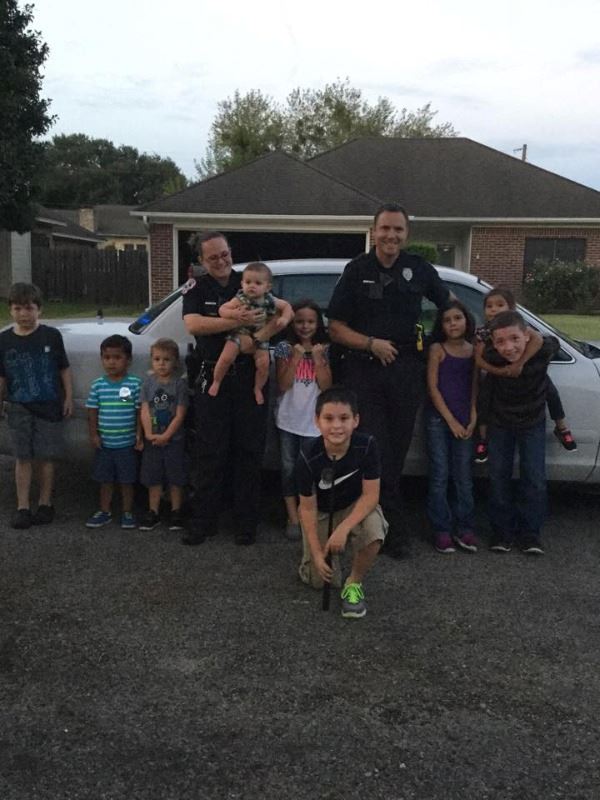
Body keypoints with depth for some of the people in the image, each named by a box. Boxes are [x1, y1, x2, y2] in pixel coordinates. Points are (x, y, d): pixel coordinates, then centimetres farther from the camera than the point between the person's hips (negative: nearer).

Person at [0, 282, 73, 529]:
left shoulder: (51, 336, -3)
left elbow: (64, 369, 3)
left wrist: (68, 397, 0)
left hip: (49, 407, -1)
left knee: (46, 457, 3)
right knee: (23, 458, 4)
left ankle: (45, 504, 17)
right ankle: (23, 507, 11)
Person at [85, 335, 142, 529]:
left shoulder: (135, 384, -6)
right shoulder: (98, 385, 0)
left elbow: (139, 412, -4)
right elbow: (92, 411, 5)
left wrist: (139, 436, -7)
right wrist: (93, 434, -2)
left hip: (127, 443, -2)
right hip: (104, 443, 2)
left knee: (126, 481, 8)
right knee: (105, 480, 14)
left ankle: (128, 513, 23)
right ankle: (104, 512, 27)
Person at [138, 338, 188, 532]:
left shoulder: (179, 383, -7)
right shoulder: (148, 383, 2)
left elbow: (180, 414, -10)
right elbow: (145, 411, -2)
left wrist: (166, 436, -16)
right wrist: (149, 434, -14)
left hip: (174, 439, -3)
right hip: (152, 440, 3)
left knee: (175, 478, 6)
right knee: (153, 477, 11)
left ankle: (176, 512, 19)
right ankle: (153, 512, 22)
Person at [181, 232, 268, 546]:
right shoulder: (196, 288, 2)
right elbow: (193, 325, -15)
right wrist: (238, 321, -27)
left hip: (249, 376, 1)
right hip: (213, 377, -1)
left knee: (249, 451, 6)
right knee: (210, 453, 4)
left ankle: (246, 523, 16)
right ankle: (204, 521, 15)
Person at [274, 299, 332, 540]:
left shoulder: (324, 350, 1)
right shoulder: (284, 348, -2)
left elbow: (326, 386, -6)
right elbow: (283, 385, -10)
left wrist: (317, 358, -13)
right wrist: (296, 357, -16)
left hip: (313, 421, 0)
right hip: (288, 419, 0)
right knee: (289, 469, 5)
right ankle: (293, 518, 14)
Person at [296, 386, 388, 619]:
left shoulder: (367, 445, -27)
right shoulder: (308, 456, -27)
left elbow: (371, 495, -22)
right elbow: (308, 507, -17)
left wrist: (343, 529, -33)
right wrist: (317, 553, -18)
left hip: (356, 507, 0)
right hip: (321, 512, 1)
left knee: (374, 530, -34)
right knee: (317, 578, -5)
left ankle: (354, 583, -7)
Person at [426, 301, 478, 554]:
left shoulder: (473, 351, 7)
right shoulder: (437, 349, -2)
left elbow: (474, 388, 8)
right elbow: (432, 387, -6)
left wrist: (472, 419, -3)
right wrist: (451, 420, -9)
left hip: (464, 422, 3)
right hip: (438, 419, -3)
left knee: (463, 477, 6)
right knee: (440, 476, 1)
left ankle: (464, 528, 14)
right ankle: (441, 529, 8)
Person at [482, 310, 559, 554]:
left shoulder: (542, 350, -31)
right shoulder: (490, 357, -31)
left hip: (533, 424, 0)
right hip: (500, 424, 0)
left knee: (535, 479, 1)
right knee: (498, 477, 7)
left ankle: (529, 532, 17)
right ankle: (502, 530, 21)